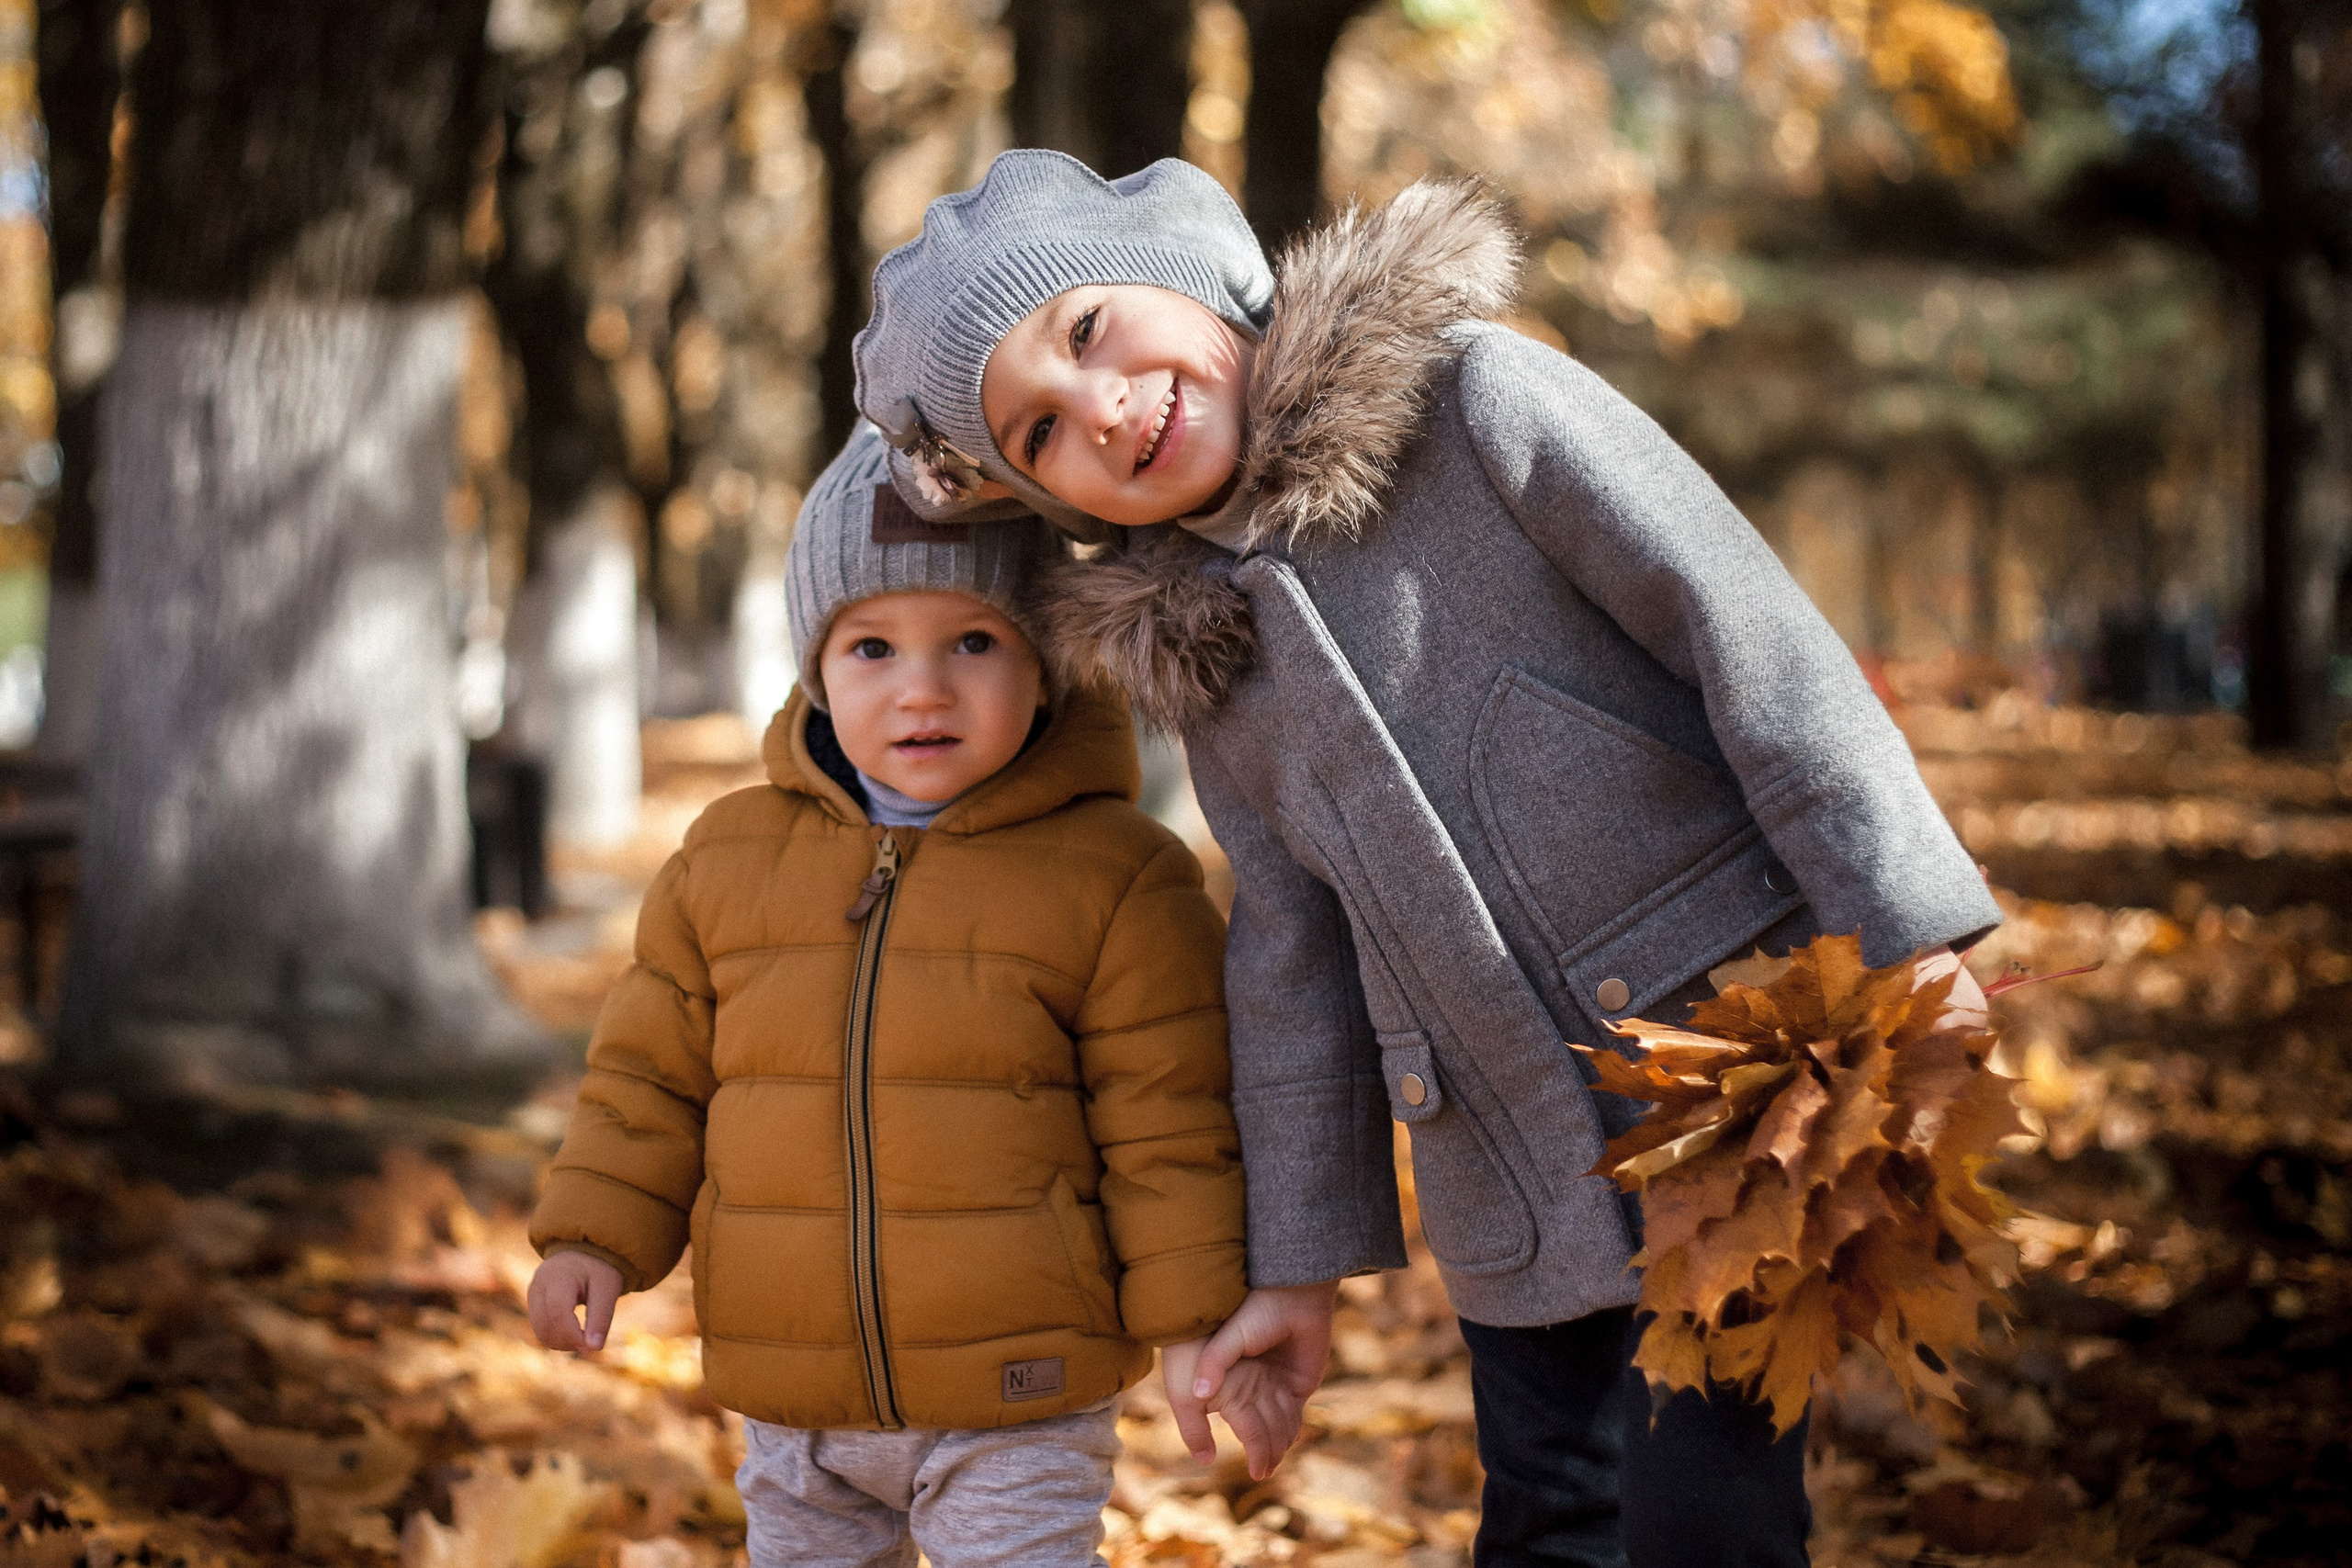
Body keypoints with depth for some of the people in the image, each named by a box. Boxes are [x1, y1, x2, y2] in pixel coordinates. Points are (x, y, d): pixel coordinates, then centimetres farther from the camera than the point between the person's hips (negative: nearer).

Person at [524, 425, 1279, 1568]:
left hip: (1016, 1401, -4)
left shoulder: (1118, 874, -7)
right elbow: (653, 1072, 10)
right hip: (792, 1404, 4)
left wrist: (1192, 1321, -8)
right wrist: (595, 1235, 0)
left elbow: (1165, 1123, -5)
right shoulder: (727, 857, 3)